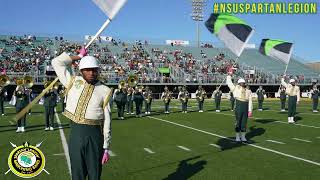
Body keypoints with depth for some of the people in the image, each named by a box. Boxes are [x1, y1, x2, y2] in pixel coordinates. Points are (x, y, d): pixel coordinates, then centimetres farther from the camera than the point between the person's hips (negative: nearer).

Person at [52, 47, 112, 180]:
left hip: (95, 135, -1)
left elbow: (107, 120, 0)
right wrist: (79, 56, 14)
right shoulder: (73, 82, 9)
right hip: (76, 134, 2)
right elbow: (57, 62, 12)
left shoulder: (104, 91, 1)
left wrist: (106, 147, -1)